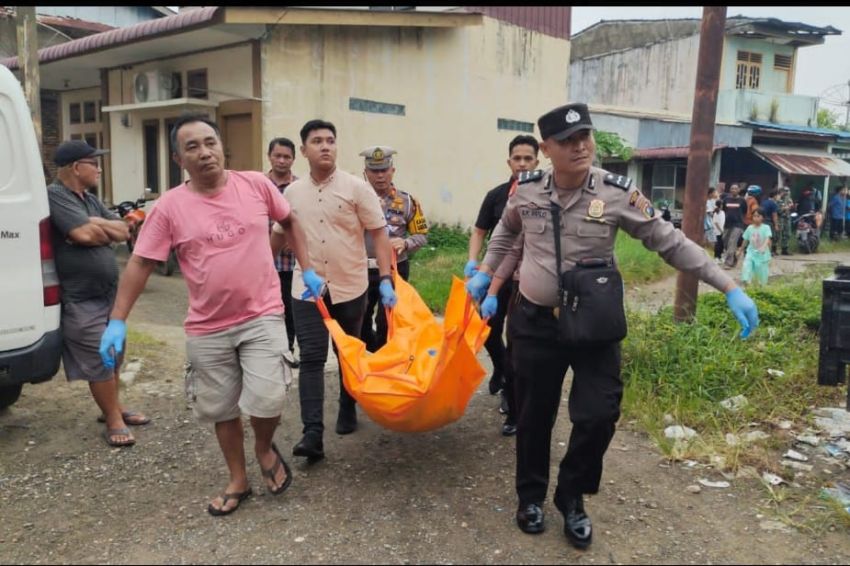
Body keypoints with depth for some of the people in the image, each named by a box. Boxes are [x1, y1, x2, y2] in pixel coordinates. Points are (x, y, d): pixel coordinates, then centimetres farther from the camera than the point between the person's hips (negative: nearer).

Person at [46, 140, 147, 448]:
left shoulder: (90, 199, 14)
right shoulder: (54, 196, -13)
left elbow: (124, 232, 7)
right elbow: (85, 234, -25)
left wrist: (96, 224, -11)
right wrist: (107, 228, -4)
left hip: (108, 294, 8)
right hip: (81, 301, -8)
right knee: (100, 362, -1)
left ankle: (113, 407, 32)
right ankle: (114, 420, 11)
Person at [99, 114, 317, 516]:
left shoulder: (256, 184, -4)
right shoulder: (169, 207, -8)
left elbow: (290, 222, 12)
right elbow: (140, 264, -5)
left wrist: (307, 270, 7)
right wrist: (117, 321, -11)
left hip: (262, 317, 0)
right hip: (207, 328, 1)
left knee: (267, 400, -10)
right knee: (223, 410, 13)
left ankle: (265, 448, 25)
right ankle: (238, 481, 35)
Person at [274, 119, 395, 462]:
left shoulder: (356, 187, -6)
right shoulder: (292, 192, 4)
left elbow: (379, 234, -8)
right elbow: (278, 235, 17)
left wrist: (386, 279, -16)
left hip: (350, 288, -1)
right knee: (311, 359, -5)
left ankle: (348, 410, 35)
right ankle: (313, 434, -6)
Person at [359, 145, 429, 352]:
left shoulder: (407, 201, 0)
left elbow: (422, 235, 4)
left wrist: (404, 243, -16)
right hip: (362, 271, 2)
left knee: (386, 324, -1)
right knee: (358, 322, 11)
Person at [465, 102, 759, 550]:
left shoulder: (618, 193, -12)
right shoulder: (527, 189, -5)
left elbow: (671, 242, -7)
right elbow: (506, 231, 17)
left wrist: (730, 288, -10)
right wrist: (484, 274, 20)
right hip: (534, 321, 2)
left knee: (598, 414, -7)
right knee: (533, 415, 12)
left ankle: (572, 496, 22)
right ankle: (531, 495, 35)